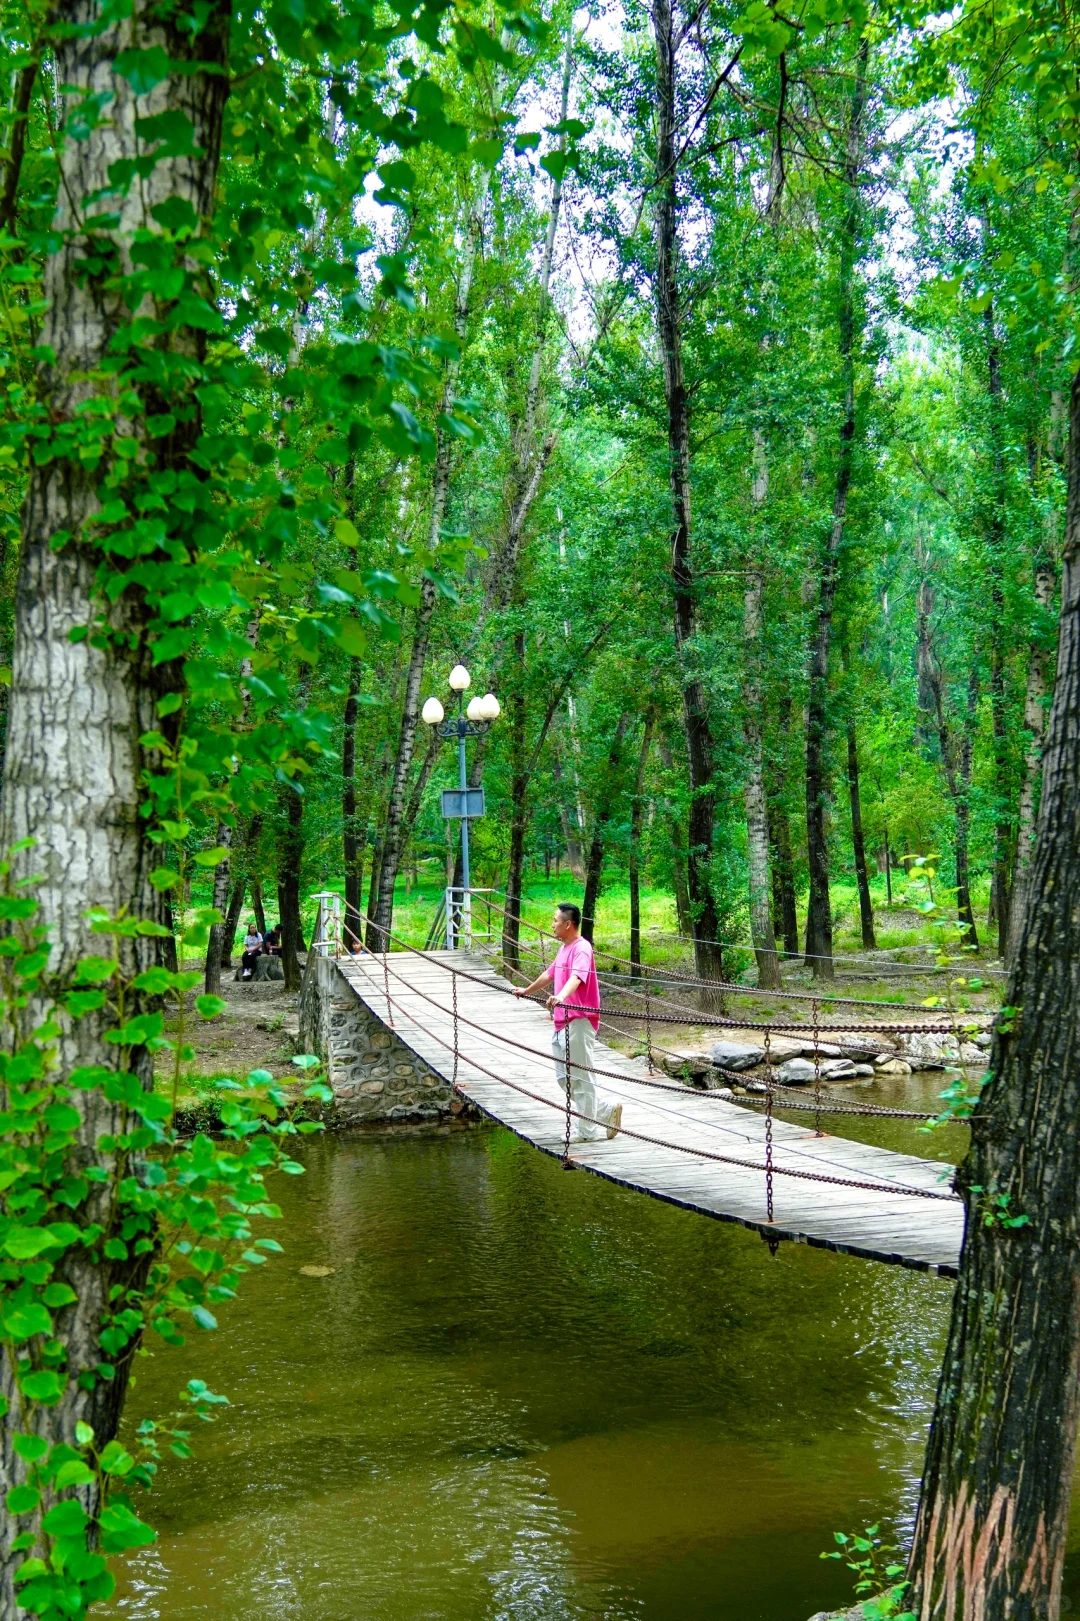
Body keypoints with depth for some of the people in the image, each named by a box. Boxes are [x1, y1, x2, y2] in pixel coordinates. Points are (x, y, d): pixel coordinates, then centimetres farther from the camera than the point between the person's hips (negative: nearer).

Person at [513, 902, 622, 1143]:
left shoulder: (582, 949, -14)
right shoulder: (564, 948, 16)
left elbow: (577, 977, -33)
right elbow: (550, 974, 32)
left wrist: (561, 996, -51)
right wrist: (527, 990, 45)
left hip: (578, 1022, -10)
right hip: (561, 1023, 10)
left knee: (580, 1077, -3)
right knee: (565, 1078, 13)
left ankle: (588, 1131, 6)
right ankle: (607, 1110, 21)